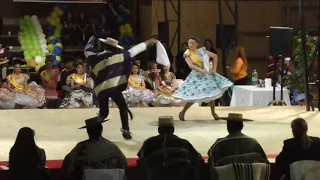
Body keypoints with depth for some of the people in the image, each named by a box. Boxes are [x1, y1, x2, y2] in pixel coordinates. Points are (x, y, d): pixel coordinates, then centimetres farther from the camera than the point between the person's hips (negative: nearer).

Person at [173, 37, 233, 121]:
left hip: (207, 74, 5)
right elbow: (191, 65, -22)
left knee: (211, 93, 8)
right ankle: (182, 112, 9)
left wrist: (214, 68, 1)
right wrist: (201, 70, -34)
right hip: (197, 76, -5)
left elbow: (215, 56, 9)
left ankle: (213, 112, 26)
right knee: (194, 97, -8)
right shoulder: (187, 54, -8)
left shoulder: (202, 50, 3)